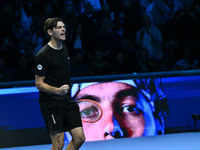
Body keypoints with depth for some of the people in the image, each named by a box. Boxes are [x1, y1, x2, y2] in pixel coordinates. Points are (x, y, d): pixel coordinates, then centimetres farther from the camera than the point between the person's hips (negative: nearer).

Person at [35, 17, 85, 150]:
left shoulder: (63, 47, 11)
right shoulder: (42, 55, -14)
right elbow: (39, 84, -14)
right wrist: (58, 90, -29)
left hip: (67, 101, 8)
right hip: (50, 103, -8)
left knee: (79, 138, 0)